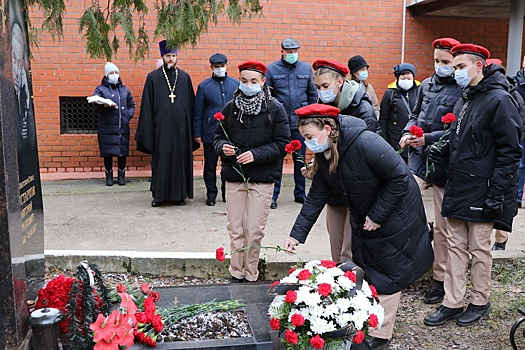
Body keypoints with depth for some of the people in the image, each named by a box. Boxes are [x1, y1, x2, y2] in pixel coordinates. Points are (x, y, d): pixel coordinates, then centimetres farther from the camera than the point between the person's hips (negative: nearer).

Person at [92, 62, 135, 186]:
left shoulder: (124, 90, 16)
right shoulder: (100, 89, 6)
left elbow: (131, 105, 19)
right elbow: (95, 105, -6)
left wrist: (129, 115, 1)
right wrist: (104, 105, -27)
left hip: (123, 127, 3)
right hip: (107, 128, -2)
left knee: (122, 152, 4)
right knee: (107, 152, 0)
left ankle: (121, 175, 15)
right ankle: (109, 175, 13)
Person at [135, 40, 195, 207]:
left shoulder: (185, 77, 8)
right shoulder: (153, 77, 2)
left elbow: (190, 104, 8)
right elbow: (147, 106, 1)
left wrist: (191, 129, 4)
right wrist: (147, 130, -3)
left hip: (180, 127, 2)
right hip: (161, 126, -1)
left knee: (180, 159, 6)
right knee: (160, 160, 3)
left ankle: (179, 194, 16)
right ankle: (159, 195, 13)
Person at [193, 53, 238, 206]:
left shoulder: (236, 84, 5)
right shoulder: (204, 86, 2)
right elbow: (197, 112, 2)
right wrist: (197, 133, -1)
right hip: (210, 134, -1)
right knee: (210, 166, 6)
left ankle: (228, 194, 22)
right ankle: (211, 194, 18)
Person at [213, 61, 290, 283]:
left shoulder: (274, 109, -2)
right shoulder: (230, 108, 7)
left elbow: (283, 144, -5)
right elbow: (218, 138, 13)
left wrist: (256, 154, -17)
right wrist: (222, 147, -10)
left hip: (262, 180, -3)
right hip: (234, 176, 3)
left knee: (254, 231, 2)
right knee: (235, 229, 8)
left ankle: (250, 276, 16)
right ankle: (236, 274, 21)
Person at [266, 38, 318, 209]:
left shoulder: (306, 68, 7)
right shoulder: (271, 69, -1)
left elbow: (313, 94, 11)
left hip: (300, 122, 3)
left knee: (300, 159, 11)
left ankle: (300, 193, 23)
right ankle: (273, 195, 12)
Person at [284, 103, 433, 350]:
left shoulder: (366, 144, -31)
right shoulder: (323, 157, -7)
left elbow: (400, 178, -26)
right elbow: (316, 198, -3)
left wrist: (377, 216, -21)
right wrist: (297, 234, -9)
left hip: (395, 214, -7)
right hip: (364, 218, 8)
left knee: (386, 275, 1)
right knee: (364, 272, 14)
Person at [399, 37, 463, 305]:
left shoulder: (463, 91, -10)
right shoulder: (427, 85, 10)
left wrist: (428, 139, -23)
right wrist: (409, 132, 0)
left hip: (443, 163, -5)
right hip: (418, 158, 5)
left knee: (443, 225, 7)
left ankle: (440, 279, 22)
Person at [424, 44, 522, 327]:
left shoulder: (499, 100, -13)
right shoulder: (464, 100, 14)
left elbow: (510, 152, -15)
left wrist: (496, 194, -18)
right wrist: (442, 150, 5)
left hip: (481, 192, -8)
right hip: (457, 188, 8)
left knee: (479, 248, 5)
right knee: (456, 247, 11)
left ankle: (480, 301, 23)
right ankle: (452, 303, 20)